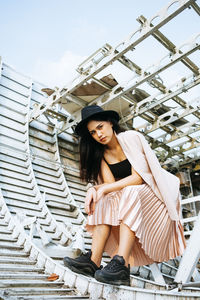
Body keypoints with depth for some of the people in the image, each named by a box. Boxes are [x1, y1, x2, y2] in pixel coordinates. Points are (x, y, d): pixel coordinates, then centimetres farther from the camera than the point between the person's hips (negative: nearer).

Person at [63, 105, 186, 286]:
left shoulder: (131, 137, -13)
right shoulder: (100, 154, 4)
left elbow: (139, 177, -21)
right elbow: (110, 183, -7)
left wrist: (104, 189, -26)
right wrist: (94, 189, -28)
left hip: (157, 193, -5)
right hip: (129, 197, 5)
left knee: (129, 194, -33)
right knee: (104, 200, -21)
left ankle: (122, 264, -40)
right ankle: (94, 261, -28)